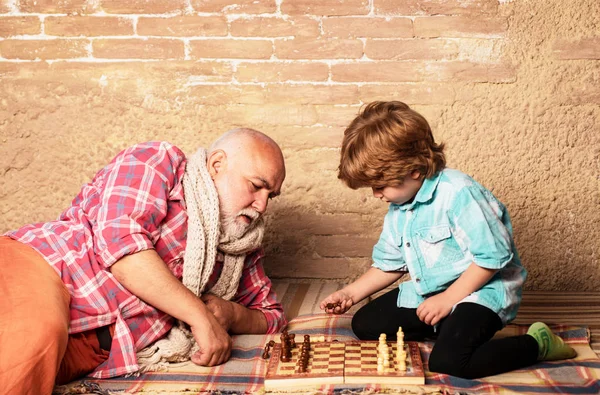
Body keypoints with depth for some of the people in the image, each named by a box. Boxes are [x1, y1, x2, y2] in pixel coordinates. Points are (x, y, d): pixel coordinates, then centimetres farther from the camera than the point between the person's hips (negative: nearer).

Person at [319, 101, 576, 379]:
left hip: (480, 292, -9)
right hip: (426, 294, 9)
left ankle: (538, 343, -9)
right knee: (363, 324, 4)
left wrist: (448, 298, -21)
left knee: (447, 360, -31)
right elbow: (389, 263, 16)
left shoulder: (457, 193, -24)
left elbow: (493, 255, -25)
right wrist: (351, 293, 6)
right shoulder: (397, 208, 4)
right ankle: (451, 329, 3)